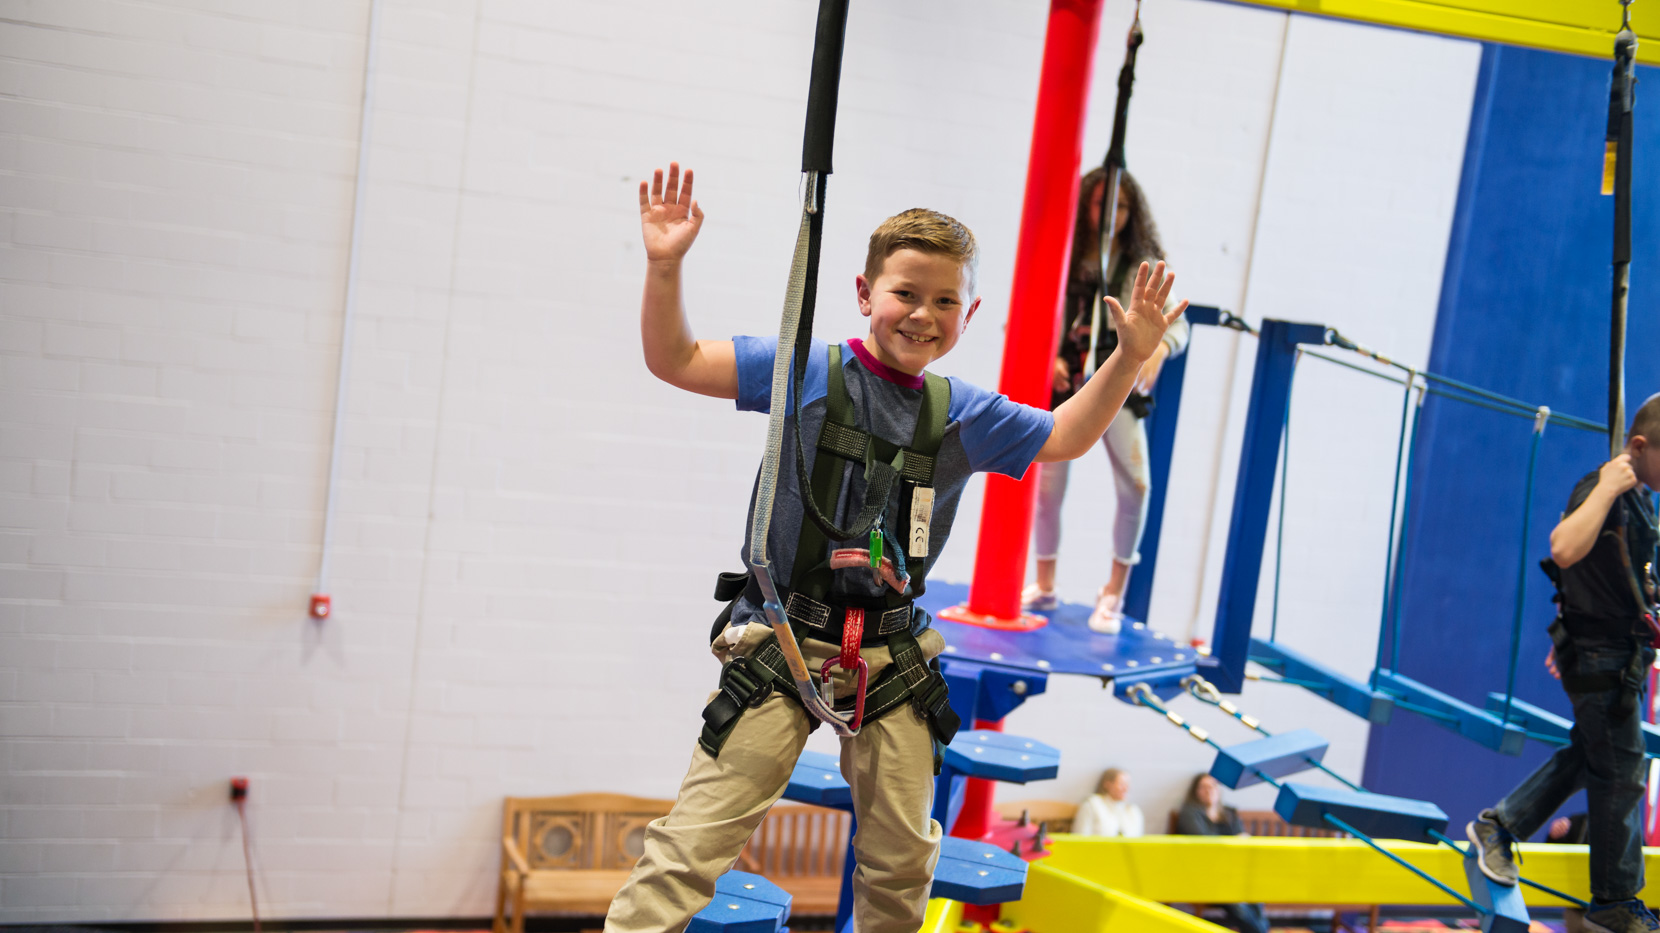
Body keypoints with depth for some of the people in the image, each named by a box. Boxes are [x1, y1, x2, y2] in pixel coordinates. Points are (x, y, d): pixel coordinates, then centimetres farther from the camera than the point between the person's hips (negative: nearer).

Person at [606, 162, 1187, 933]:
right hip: (780, 639, -4)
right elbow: (675, 361, -7)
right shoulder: (808, 370, -6)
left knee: (902, 855, 15)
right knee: (697, 838, -6)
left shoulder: (963, 414, 4)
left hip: (892, 654, 4)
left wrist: (1128, 356, 2)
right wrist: (664, 269, -22)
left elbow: (1064, 437, 13)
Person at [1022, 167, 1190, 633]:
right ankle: (1044, 586, 23)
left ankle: (1114, 592, 1)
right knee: (1046, 486, 1)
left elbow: (1175, 320, 0)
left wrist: (1159, 348, -23)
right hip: (1063, 381, 1)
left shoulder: (1144, 265, 6)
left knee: (1135, 484, -16)